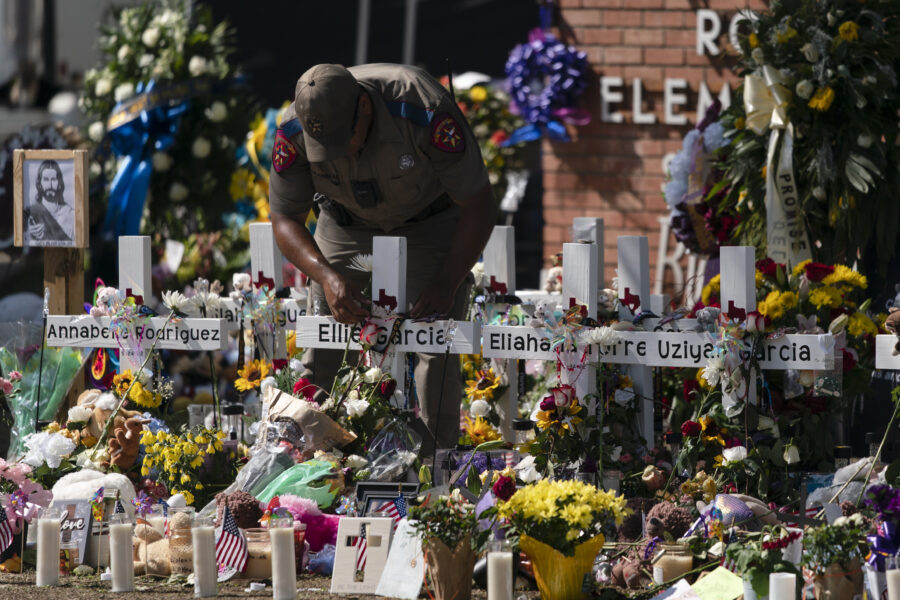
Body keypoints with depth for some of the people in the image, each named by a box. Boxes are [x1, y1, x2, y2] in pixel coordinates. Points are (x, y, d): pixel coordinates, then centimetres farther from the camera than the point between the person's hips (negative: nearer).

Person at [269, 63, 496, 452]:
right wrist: (328, 276, -36)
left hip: (433, 223, -3)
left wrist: (447, 283, -36)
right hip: (348, 225, 3)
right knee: (322, 352, -9)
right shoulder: (295, 131, -28)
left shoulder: (424, 111, -38)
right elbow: (285, 220, -17)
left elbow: (479, 205, -28)